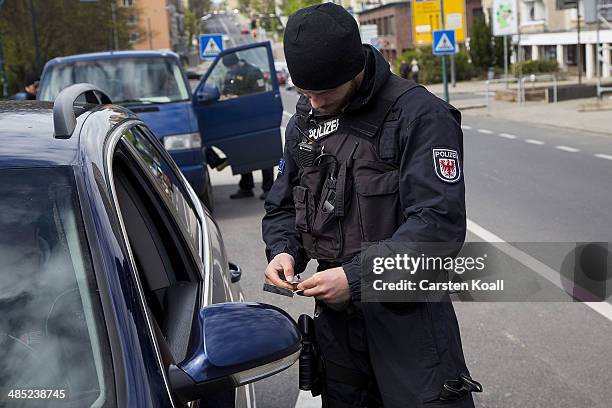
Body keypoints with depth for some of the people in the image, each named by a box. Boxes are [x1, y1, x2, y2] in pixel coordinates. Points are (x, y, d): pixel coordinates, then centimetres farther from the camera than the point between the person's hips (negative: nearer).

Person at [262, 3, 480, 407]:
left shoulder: (420, 115, -13)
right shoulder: (304, 121, 8)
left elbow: (439, 223, -21)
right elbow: (282, 206, 17)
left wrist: (358, 276, -25)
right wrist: (283, 251, -5)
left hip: (408, 317, -6)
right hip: (335, 314, 6)